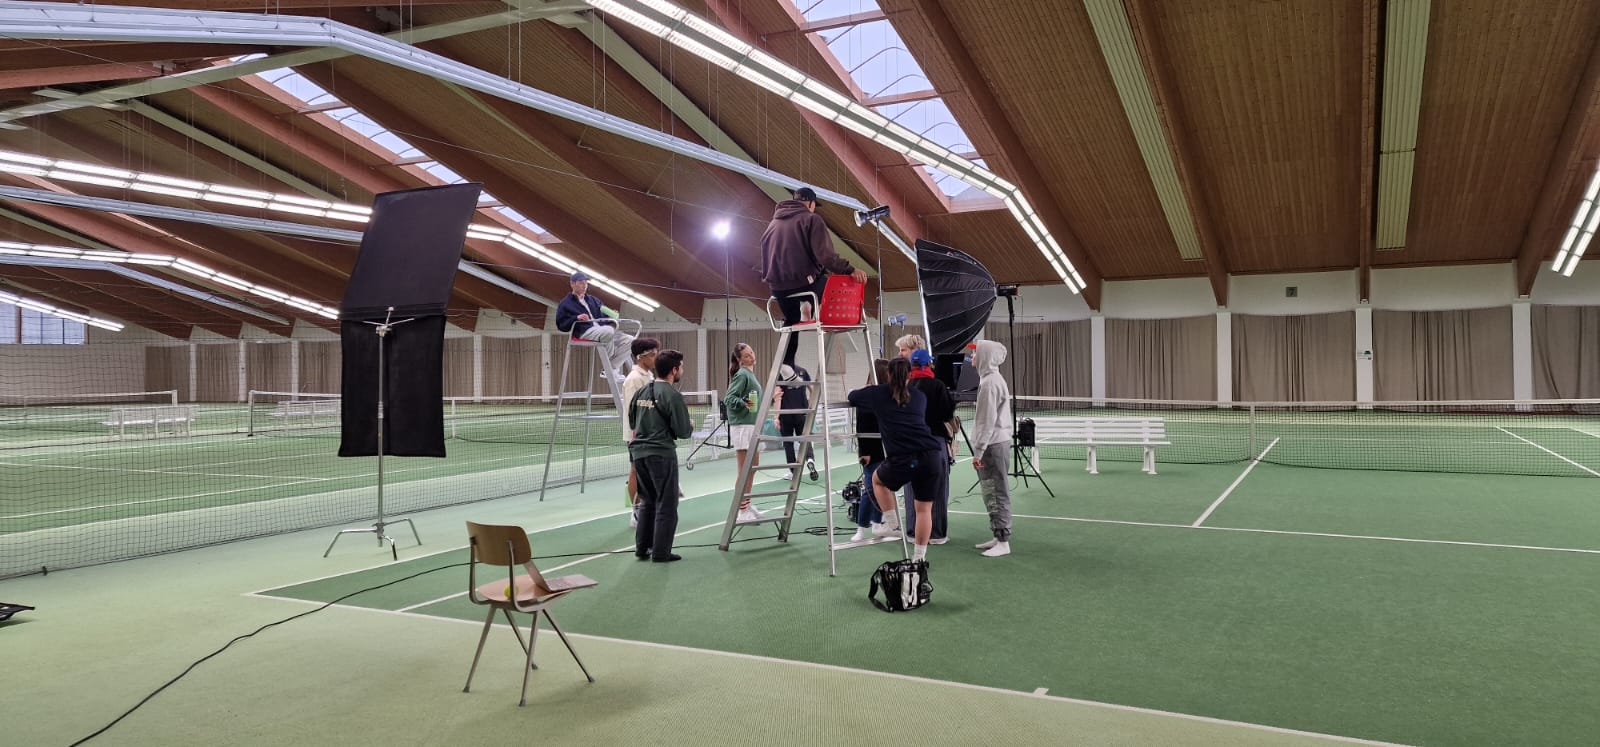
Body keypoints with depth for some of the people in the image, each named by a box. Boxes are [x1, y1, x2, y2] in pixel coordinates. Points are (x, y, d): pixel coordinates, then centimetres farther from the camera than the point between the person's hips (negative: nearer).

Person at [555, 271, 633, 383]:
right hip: (584, 332, -6)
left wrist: (611, 315, 3)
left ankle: (612, 369, -22)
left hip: (602, 329, 7)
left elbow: (604, 315, 27)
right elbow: (561, 325, 3)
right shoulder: (565, 304, 12)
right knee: (608, 331, -38)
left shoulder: (594, 300, 29)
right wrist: (576, 318, -13)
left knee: (629, 340, -16)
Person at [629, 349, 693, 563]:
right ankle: (660, 552, 7)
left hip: (638, 452, 7)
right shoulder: (672, 395, -13)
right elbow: (682, 431, -11)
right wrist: (691, 427, 9)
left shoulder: (641, 391, 8)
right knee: (666, 505, 4)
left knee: (648, 501, 19)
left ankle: (642, 547, 24)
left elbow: (631, 423, 19)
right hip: (661, 453, -7)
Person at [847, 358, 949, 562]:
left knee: (878, 479, 30)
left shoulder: (877, 394, 13)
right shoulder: (920, 396, 19)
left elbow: (852, 397, 29)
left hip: (901, 460, -2)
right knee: (925, 508, 16)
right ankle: (919, 556, 15)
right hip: (932, 455, 2)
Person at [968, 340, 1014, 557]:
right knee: (992, 493, 14)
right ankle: (998, 537, 20)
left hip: (993, 446, -10)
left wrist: (978, 450, -17)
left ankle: (1003, 542, -3)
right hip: (995, 444, 10)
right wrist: (980, 448, 20)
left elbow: (987, 421, -19)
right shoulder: (992, 379, 16)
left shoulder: (990, 382, -15)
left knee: (997, 494, -6)